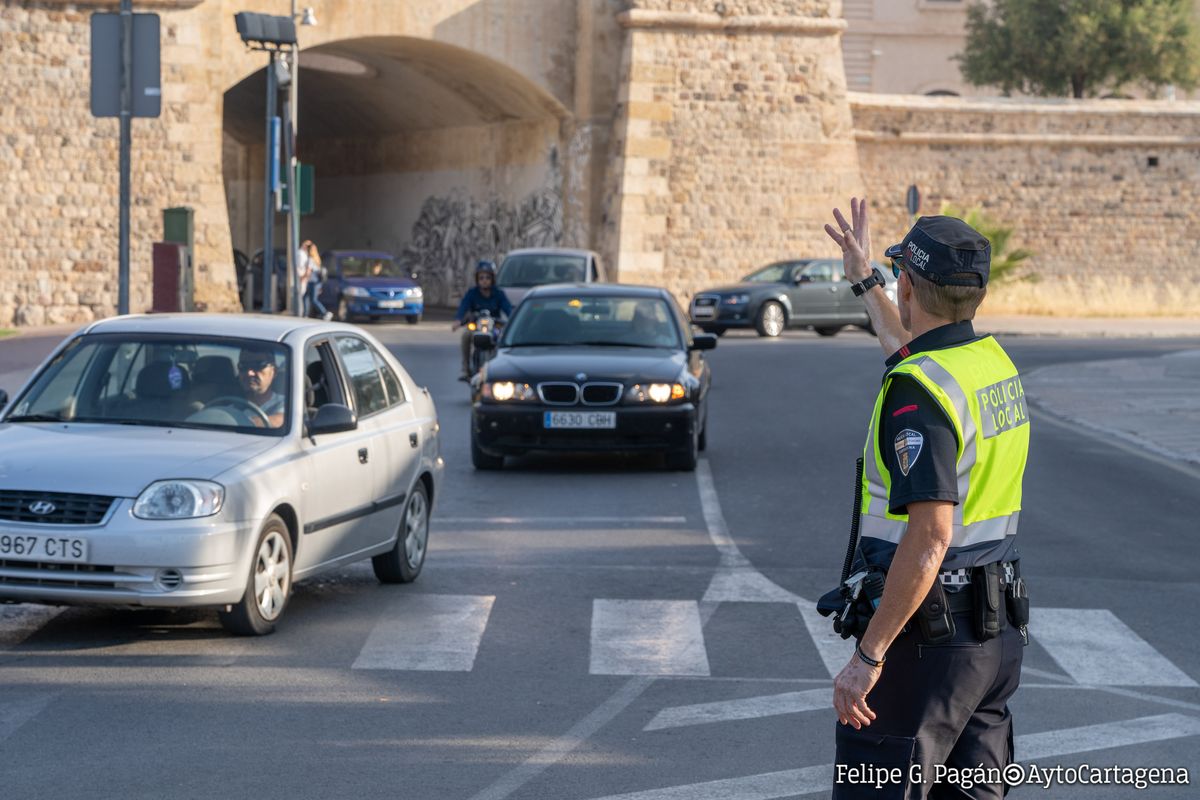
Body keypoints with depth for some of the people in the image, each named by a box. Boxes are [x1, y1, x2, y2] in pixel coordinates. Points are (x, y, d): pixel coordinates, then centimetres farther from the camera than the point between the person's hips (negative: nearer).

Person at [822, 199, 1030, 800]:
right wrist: (862, 281, 46)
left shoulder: (918, 391, -20)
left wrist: (867, 656, -24)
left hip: (928, 635, -9)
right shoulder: (994, 363, 8)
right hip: (997, 629, 9)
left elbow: (930, 538, -27)